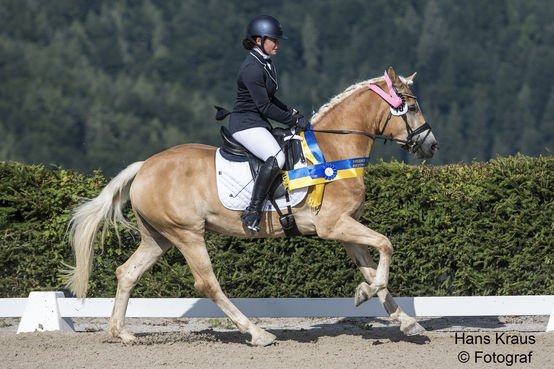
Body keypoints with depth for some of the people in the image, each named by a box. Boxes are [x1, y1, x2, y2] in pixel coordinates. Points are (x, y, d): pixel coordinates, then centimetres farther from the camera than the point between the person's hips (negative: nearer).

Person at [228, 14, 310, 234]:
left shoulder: (266, 64, 13)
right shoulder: (253, 69, -19)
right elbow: (264, 107, -20)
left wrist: (291, 113, 11)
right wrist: (295, 120, -15)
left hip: (260, 125, 11)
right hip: (246, 124, -11)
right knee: (276, 158, -32)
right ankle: (252, 212, -32)